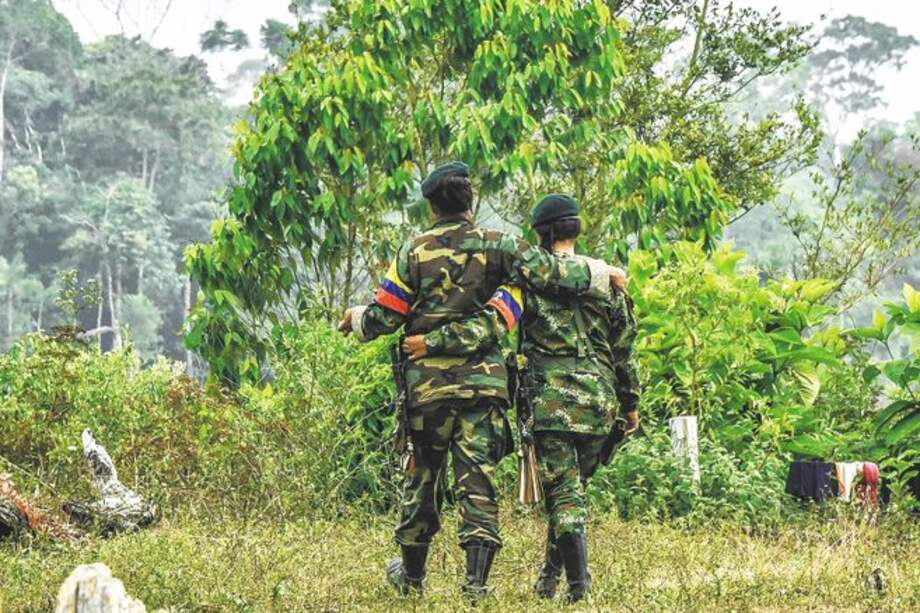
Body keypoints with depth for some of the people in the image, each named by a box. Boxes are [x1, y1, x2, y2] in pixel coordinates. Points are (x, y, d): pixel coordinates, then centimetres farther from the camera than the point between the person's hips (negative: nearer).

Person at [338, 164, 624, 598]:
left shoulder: (415, 251, -1)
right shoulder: (496, 246, 0)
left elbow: (382, 319, -1)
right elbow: (552, 274, -6)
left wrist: (355, 318, 21)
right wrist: (603, 274, 10)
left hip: (427, 383, 0)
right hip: (483, 380, 0)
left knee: (421, 474, 14)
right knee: (477, 480, -1)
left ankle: (412, 574, 28)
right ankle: (476, 579, -10)